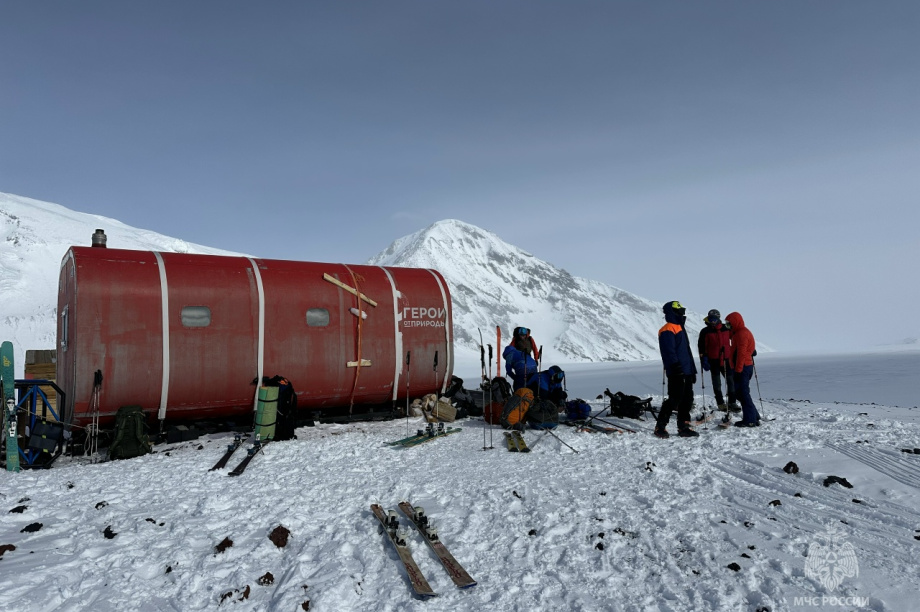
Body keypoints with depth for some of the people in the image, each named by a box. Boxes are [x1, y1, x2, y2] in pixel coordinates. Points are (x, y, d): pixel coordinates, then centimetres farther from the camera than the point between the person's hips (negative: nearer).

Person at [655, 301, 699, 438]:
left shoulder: (680, 328, 22)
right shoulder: (668, 330, -9)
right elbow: (669, 351, -19)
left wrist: (692, 370, 24)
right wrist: (676, 367, -27)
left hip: (686, 372, 10)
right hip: (676, 373, -10)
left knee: (687, 400, 9)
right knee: (674, 400, -9)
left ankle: (684, 427, 15)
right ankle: (660, 427, -1)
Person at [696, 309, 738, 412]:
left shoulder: (726, 329, 3)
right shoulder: (705, 332, -3)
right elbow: (701, 347, -3)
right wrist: (703, 360, -10)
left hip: (726, 359, 2)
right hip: (713, 361, -2)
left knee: (731, 381, 5)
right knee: (717, 383, 6)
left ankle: (732, 402, 15)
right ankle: (720, 403, 15)